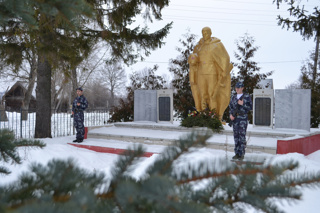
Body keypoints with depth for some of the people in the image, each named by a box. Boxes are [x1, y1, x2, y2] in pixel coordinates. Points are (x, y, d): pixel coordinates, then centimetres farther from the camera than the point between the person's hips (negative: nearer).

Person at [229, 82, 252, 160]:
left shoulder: (246, 96, 2)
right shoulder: (233, 97, 15)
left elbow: (250, 107, -2)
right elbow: (230, 107, 18)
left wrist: (243, 104, -14)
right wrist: (231, 114, 1)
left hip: (243, 118, -4)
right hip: (235, 118, 5)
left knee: (242, 135, -8)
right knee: (236, 136, 5)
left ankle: (242, 154, -4)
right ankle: (237, 153, 11)